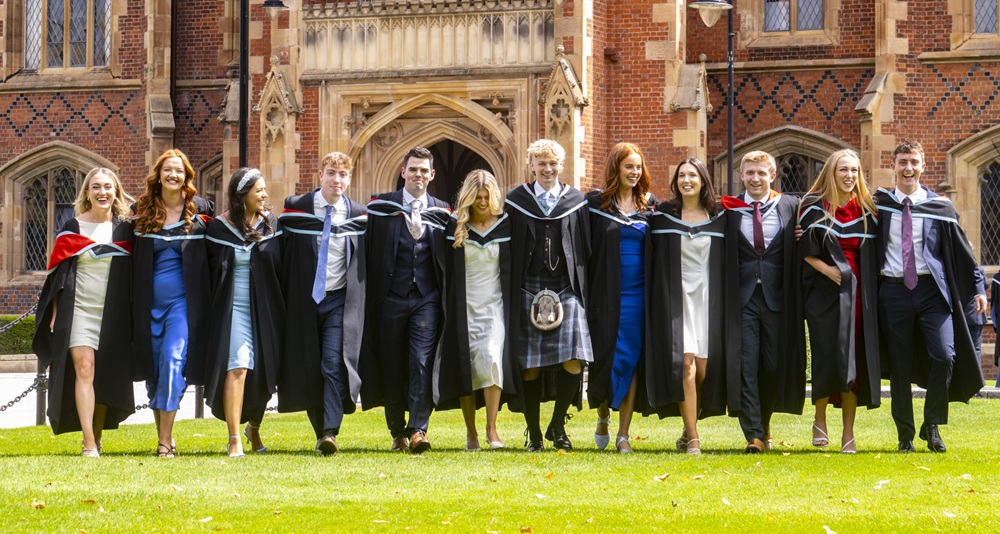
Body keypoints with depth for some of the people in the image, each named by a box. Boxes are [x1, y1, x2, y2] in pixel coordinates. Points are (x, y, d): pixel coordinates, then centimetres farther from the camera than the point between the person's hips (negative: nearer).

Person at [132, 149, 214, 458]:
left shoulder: (201, 210, 2)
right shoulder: (142, 211, 6)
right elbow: (130, 258, 11)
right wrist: (135, 301, 4)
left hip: (183, 300, -3)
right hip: (149, 302, 3)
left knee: (173, 359, -16)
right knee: (153, 366, 7)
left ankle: (165, 440, -15)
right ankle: (162, 432, 20)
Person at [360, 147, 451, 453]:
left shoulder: (442, 213, 7)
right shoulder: (381, 207, 2)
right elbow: (370, 254, 1)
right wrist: (372, 297, -4)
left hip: (427, 299, 0)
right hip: (390, 298, 0)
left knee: (422, 364, -12)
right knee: (392, 367, 5)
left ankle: (418, 430, -16)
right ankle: (398, 432, 16)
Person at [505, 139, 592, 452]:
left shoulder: (576, 202, 8)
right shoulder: (516, 201, 7)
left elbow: (586, 249, 10)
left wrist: (584, 290, 4)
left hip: (566, 289, 0)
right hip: (528, 290, 0)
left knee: (573, 363, -11)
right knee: (530, 366, 0)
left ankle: (557, 425, 9)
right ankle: (534, 433, 11)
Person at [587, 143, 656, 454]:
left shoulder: (650, 205, 8)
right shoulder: (596, 203, 0)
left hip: (638, 294, 2)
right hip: (607, 295, -2)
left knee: (631, 360, 0)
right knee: (606, 357, 0)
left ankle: (623, 434, 4)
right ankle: (603, 416, 27)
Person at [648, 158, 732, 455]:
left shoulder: (719, 217, 6)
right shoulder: (663, 215, 3)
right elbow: (654, 259, 4)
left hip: (708, 297, 2)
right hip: (676, 297, -2)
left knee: (704, 368, -1)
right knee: (685, 363, -14)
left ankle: (689, 428, 19)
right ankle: (692, 438, -13)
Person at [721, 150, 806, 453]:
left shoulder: (790, 207, 5)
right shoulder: (728, 209, 4)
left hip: (776, 297, 1)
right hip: (742, 298, -1)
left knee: (774, 366, 5)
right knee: (746, 366, -6)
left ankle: (763, 423, 28)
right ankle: (753, 436, -5)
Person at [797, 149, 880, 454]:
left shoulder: (867, 210, 10)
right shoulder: (814, 207, 1)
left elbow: (873, 254, 13)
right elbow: (806, 251, -4)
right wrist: (832, 272, -16)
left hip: (857, 293, 3)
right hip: (824, 292, -3)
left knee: (854, 360, -2)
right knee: (828, 357, -10)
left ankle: (848, 433, 2)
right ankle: (820, 419, 13)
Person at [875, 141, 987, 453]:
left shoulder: (940, 207, 4)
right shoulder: (879, 205, 6)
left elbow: (962, 250, 8)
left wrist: (978, 287, 5)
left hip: (931, 290, -1)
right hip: (893, 291, 1)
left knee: (944, 356, -15)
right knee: (899, 367, 3)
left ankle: (932, 425, 3)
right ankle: (905, 435, 13)